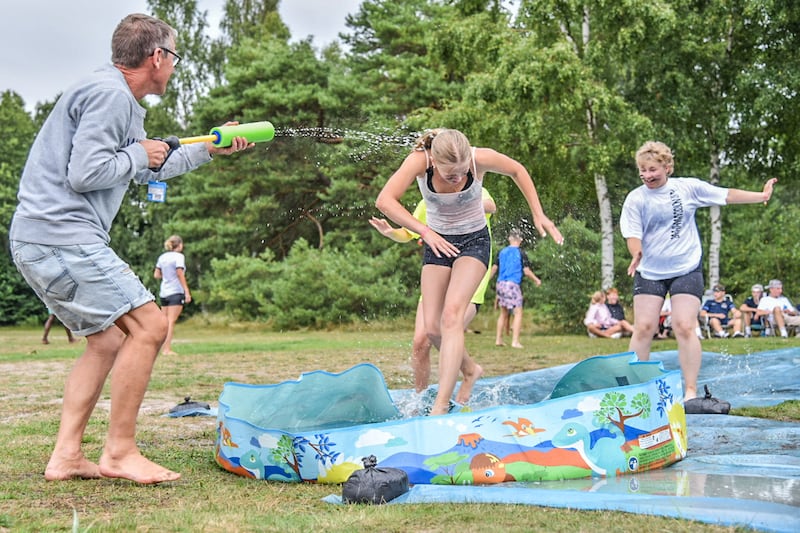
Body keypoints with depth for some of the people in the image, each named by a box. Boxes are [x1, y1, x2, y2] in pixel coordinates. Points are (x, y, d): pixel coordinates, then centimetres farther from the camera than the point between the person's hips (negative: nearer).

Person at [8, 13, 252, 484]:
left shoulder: (121, 101, 21)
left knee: (108, 341, 15)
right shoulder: (110, 94, -12)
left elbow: (148, 171, 33)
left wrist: (209, 150, 35)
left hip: (40, 242, 11)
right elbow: (84, 174, -20)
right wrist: (139, 153, -5)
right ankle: (119, 453, -5)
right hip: (62, 237, -11)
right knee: (148, 326, -10)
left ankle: (66, 456, 13)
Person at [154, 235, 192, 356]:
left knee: (165, 322, 11)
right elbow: (180, 275, -14)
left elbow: (156, 275, 11)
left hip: (163, 292, 7)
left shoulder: (162, 257, 11)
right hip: (176, 292, -6)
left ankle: (163, 348, 10)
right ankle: (167, 349, -12)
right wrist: (187, 291, -15)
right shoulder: (179, 256, -7)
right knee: (171, 321, -8)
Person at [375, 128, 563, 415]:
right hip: (437, 242, 3)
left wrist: (538, 214, -2)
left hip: (474, 241, -3)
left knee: (452, 315, -23)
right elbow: (384, 200, -29)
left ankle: (440, 406, -27)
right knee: (432, 327, -2)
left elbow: (517, 170, -3)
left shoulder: (481, 158, -23)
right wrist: (425, 231, -33)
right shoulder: (419, 161, -23)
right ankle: (469, 371, 28)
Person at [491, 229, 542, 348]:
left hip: (500, 284, 6)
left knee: (503, 313, 15)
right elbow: (527, 271, -6)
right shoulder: (521, 253, -5)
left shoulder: (502, 252, 10)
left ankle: (498, 339, 16)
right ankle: (515, 341, -9)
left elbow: (494, 268, 13)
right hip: (513, 285, -6)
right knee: (518, 313, -1)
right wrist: (536, 280, 11)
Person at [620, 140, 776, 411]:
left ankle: (691, 391, -2)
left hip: (687, 270, 0)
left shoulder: (688, 187, 0)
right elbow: (632, 234, -9)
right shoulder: (635, 199, -3)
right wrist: (636, 253, -30)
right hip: (649, 271, 0)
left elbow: (726, 195, 9)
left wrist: (761, 196, 10)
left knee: (684, 327, -10)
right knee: (644, 328, -5)